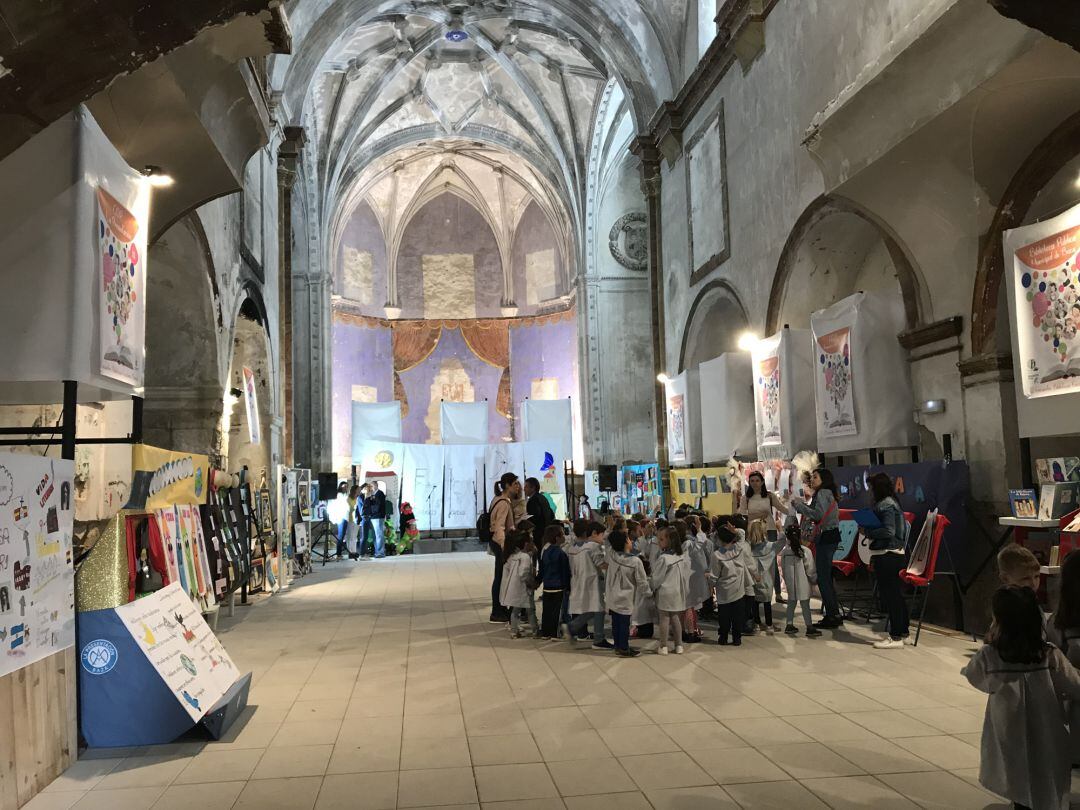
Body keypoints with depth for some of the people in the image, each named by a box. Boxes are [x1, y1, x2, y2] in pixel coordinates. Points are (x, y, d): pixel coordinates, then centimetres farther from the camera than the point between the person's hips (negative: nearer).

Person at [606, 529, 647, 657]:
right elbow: (642, 584, -13)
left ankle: (618, 646, 28)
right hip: (625, 599, -5)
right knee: (624, 624, 6)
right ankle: (624, 649, 15)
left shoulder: (611, 556, -10)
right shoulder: (635, 561, -20)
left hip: (612, 597, 5)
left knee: (615, 623, 15)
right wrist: (647, 584, 7)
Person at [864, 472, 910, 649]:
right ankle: (902, 633, 25)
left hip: (887, 557, -10)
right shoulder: (891, 503, 16)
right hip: (897, 554, 10)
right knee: (897, 595, 16)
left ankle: (896, 637, -2)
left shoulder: (885, 505, -14)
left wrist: (867, 531, -13)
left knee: (890, 596, -6)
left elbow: (888, 531, -22)